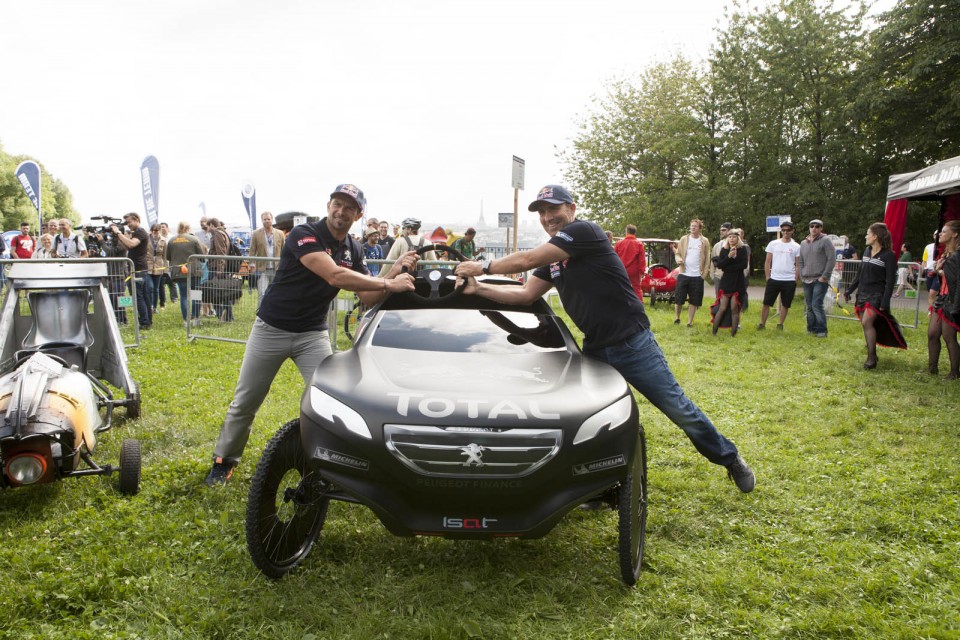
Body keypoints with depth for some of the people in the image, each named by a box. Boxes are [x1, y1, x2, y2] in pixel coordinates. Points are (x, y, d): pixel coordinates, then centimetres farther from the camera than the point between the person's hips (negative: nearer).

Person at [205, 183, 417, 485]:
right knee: (245, 402, 7)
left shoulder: (353, 250, 2)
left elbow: (368, 298, -3)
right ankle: (224, 460, 26)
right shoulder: (304, 234, -19)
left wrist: (395, 271, -18)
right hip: (271, 329, -4)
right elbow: (335, 276, -33)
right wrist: (388, 284, -33)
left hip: (313, 334, 4)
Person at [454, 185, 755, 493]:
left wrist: (482, 267, -7)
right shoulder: (553, 256, 12)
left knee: (679, 409, 1)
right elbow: (525, 294, 10)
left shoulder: (584, 231, -16)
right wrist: (478, 288, 2)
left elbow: (527, 260, -19)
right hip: (595, 349, 8)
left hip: (634, 344, -8)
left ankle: (730, 459, 22)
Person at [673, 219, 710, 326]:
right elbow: (678, 253, 7)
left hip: (697, 276, 0)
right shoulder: (684, 239, 4)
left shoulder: (704, 241, 2)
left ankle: (689, 322, 13)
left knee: (694, 301, 4)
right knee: (679, 299, 3)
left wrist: (704, 273, -2)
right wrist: (678, 259, -16)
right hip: (683, 274, 0)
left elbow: (707, 258, 5)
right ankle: (677, 318, 23)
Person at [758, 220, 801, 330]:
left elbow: (798, 265, 4)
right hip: (773, 279, 0)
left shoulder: (796, 247, 2)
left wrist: (795, 280, -1)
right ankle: (762, 324, 9)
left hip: (789, 281, 0)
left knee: (785, 304, 7)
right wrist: (768, 277, 0)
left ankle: (780, 325, 19)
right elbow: (767, 262, 6)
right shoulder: (773, 244, 3)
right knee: (766, 303, 1)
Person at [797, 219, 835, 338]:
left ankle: (821, 330, -6)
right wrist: (802, 276, 9)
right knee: (809, 307, 9)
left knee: (816, 305, -13)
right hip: (807, 280, 6)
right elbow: (800, 262, 21)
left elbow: (832, 260, -9)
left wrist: (825, 276, -12)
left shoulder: (825, 241, -3)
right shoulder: (804, 243, 15)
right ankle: (811, 329, 17)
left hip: (820, 280, -6)